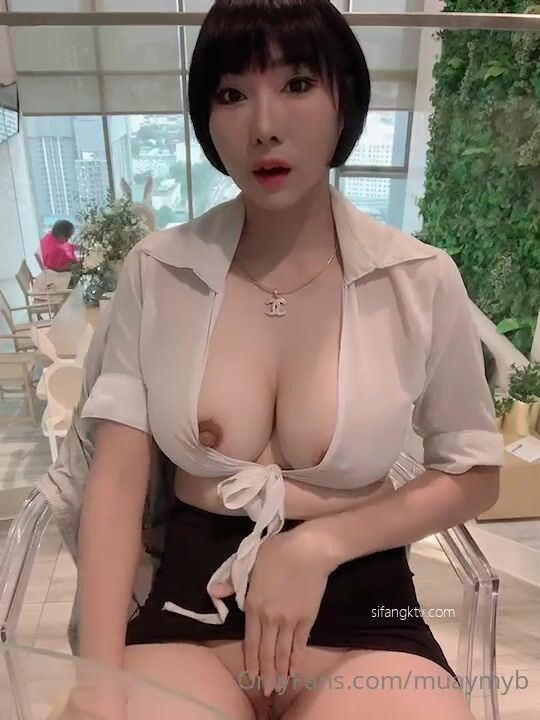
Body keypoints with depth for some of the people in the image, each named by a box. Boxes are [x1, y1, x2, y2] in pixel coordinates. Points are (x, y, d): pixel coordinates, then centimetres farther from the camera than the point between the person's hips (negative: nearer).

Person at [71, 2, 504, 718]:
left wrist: (320, 545, -12)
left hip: (360, 607, 1)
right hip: (190, 600, 1)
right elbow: (117, 477, -5)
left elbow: (473, 475, 1)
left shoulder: (421, 281, -7)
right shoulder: (155, 272, -4)